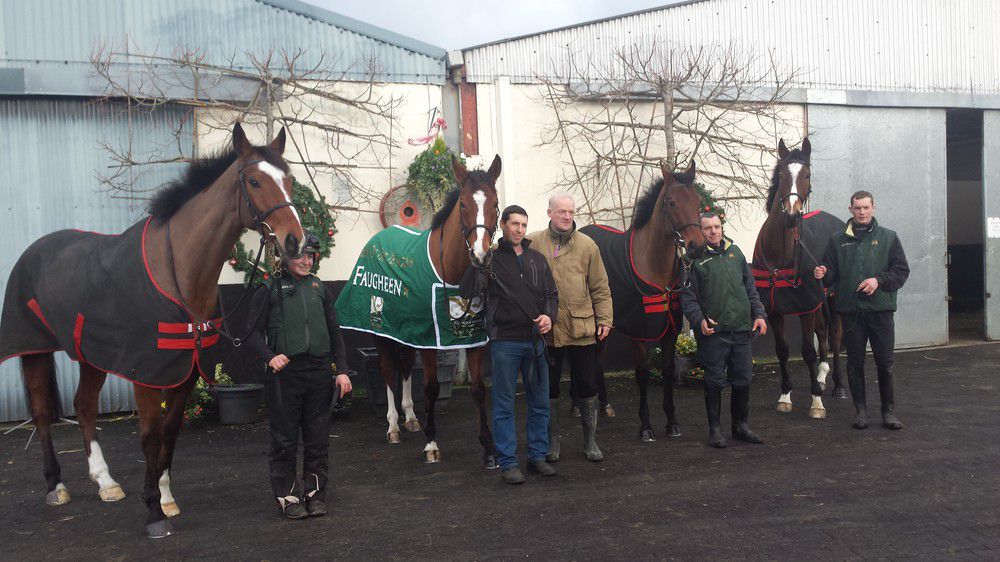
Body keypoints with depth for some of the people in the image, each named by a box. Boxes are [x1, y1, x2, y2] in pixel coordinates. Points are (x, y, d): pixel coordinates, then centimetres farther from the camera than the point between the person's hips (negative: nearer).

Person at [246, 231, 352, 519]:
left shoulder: (320, 288, 12)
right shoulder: (270, 288, 0)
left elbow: (335, 333, 13)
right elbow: (254, 332, -3)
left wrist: (342, 370, 5)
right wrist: (270, 357, -20)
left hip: (320, 371, 4)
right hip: (285, 372, -3)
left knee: (318, 438, 10)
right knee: (285, 439, 5)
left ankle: (315, 493, 23)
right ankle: (287, 496, 19)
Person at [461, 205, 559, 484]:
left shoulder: (537, 259, 11)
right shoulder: (491, 259, -3)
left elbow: (552, 293, 16)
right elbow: (466, 291, -14)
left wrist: (549, 316, -3)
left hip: (536, 341, 5)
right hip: (505, 343, -5)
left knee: (540, 403, 12)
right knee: (504, 405, 3)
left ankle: (538, 456, 25)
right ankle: (508, 462, 12)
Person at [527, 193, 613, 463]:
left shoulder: (587, 245, 2)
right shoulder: (533, 243, 0)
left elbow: (600, 288, 4)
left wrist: (605, 320, -2)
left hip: (582, 328, 0)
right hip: (547, 329, 0)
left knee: (587, 387, 10)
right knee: (549, 388, 11)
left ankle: (591, 441, 26)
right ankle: (552, 442, 26)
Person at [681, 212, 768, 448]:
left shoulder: (735, 252, 13)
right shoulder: (694, 258, -2)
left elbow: (750, 289, 17)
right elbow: (687, 296, -6)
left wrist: (759, 314, 6)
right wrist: (700, 320, -19)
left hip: (742, 330, 5)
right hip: (713, 332, -4)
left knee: (743, 380, 11)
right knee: (714, 382, 2)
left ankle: (741, 425, 26)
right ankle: (714, 429, 15)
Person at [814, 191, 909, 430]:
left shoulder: (888, 237, 5)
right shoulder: (838, 240, 8)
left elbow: (902, 271, 2)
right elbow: (831, 274, 10)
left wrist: (879, 280, -13)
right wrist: (823, 274, -12)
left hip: (880, 309, -1)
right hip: (850, 310, 1)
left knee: (885, 362, 4)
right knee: (855, 362, 7)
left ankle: (889, 410, 17)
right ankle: (860, 409, 18)